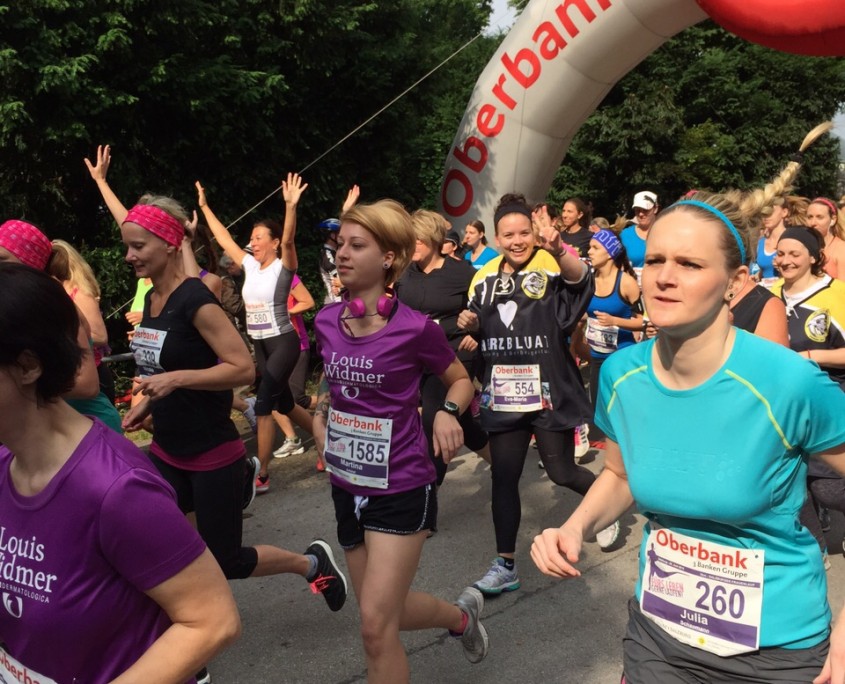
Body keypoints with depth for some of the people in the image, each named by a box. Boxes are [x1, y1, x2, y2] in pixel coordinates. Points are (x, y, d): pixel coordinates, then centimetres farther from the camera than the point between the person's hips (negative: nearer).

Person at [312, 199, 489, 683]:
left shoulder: (415, 328, -17)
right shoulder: (327, 322, -3)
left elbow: (461, 380, 0)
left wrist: (449, 413, -19)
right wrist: (320, 415, 3)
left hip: (401, 489, -6)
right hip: (347, 487, 6)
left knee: (377, 628, -6)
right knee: (388, 612, 19)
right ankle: (463, 615, 47)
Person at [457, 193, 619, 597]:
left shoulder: (552, 267, -9)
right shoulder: (485, 278, 7)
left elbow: (580, 278, -33)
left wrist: (558, 249, -53)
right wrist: (470, 325, -5)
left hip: (549, 393, -4)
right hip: (504, 396, 4)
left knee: (561, 472, 5)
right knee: (503, 479, 5)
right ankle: (505, 566, 15)